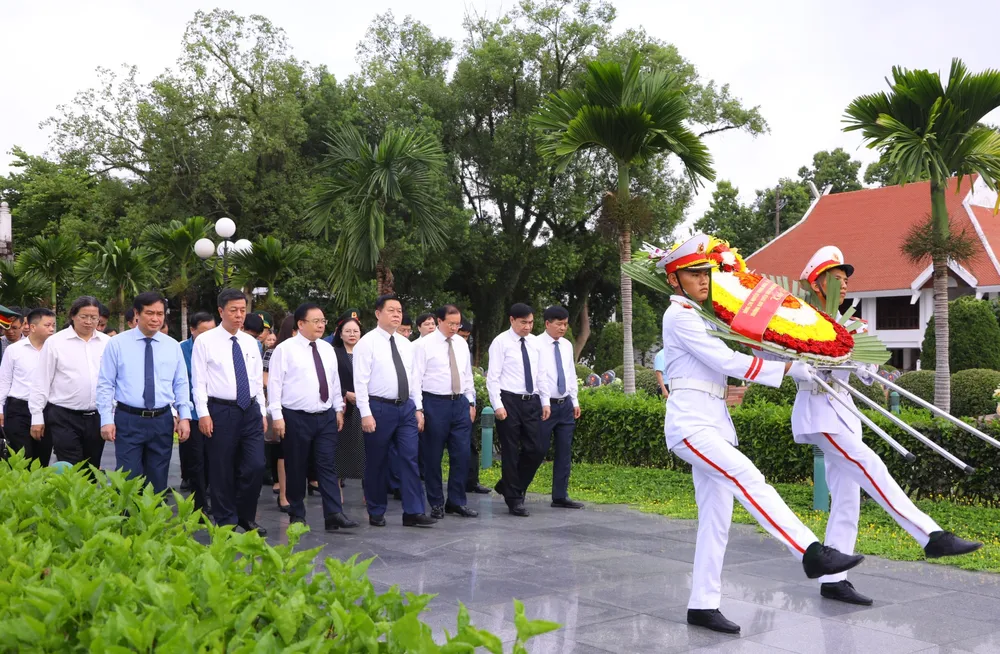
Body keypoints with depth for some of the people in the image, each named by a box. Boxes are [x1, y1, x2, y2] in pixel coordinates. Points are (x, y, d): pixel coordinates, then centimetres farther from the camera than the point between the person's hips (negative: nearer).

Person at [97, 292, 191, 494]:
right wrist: (107, 420, -8)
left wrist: (184, 417, -1)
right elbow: (105, 384, -1)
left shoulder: (173, 346, 7)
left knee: (158, 481, 11)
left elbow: (181, 385, 9)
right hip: (128, 420, -3)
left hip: (162, 421, 3)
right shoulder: (117, 344, -1)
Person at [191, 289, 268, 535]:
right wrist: (203, 413, -12)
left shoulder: (251, 342, 11)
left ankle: (246, 516, 19)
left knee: (256, 466, -1)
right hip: (221, 411, -4)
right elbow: (198, 381, -6)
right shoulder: (205, 341, -3)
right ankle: (226, 522, 17)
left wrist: (262, 412, 12)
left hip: (251, 411, 4)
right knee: (222, 470, 4)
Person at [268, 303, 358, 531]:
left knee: (328, 466, -1)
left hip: (326, 417, 5)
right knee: (296, 469, 5)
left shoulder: (327, 349, 11)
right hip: (296, 418, -4)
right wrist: (277, 416, -13)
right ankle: (297, 515, 17)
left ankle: (334, 515, -4)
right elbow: (275, 383, -8)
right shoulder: (285, 349, -6)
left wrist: (339, 409, 13)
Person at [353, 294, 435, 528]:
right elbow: (360, 380, -11)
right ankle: (376, 513, 17)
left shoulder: (406, 344, 12)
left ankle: (413, 512, 3)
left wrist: (418, 409, 11)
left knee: (410, 459, 0)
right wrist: (366, 413, -17)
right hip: (380, 407, -5)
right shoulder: (367, 342, -7)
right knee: (377, 463, 5)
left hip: (406, 407, 5)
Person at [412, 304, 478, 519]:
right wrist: (418, 409, -13)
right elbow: (416, 378, -8)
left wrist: (471, 402, 13)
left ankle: (457, 501, 14)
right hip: (435, 403, -5)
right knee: (433, 456, 3)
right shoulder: (424, 344, -6)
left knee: (462, 454, 4)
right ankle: (436, 504, 15)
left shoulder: (462, 344, 11)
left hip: (460, 404, 5)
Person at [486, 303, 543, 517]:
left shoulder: (535, 342, 11)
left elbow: (540, 374, 15)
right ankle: (514, 499, 13)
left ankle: (508, 485, 25)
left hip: (531, 402, 5)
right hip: (509, 402, -5)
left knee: (536, 450, 3)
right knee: (510, 452, 2)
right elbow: (493, 377, -8)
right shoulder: (501, 342, -4)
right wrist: (498, 405, -15)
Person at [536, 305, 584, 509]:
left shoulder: (567, 345, 11)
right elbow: (540, 375, -16)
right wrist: (545, 403, -21)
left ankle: (560, 496, 13)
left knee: (565, 452, 6)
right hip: (546, 405, -6)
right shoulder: (537, 344, -9)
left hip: (565, 404, 6)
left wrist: (575, 401, 12)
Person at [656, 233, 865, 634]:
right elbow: (726, 362, -13)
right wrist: (788, 370, -9)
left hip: (713, 424, 9)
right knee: (749, 480, -25)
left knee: (716, 519, 5)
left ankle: (703, 605, 8)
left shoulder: (698, 317, 22)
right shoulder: (679, 316, -6)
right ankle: (811, 554, -32)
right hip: (690, 423, -9)